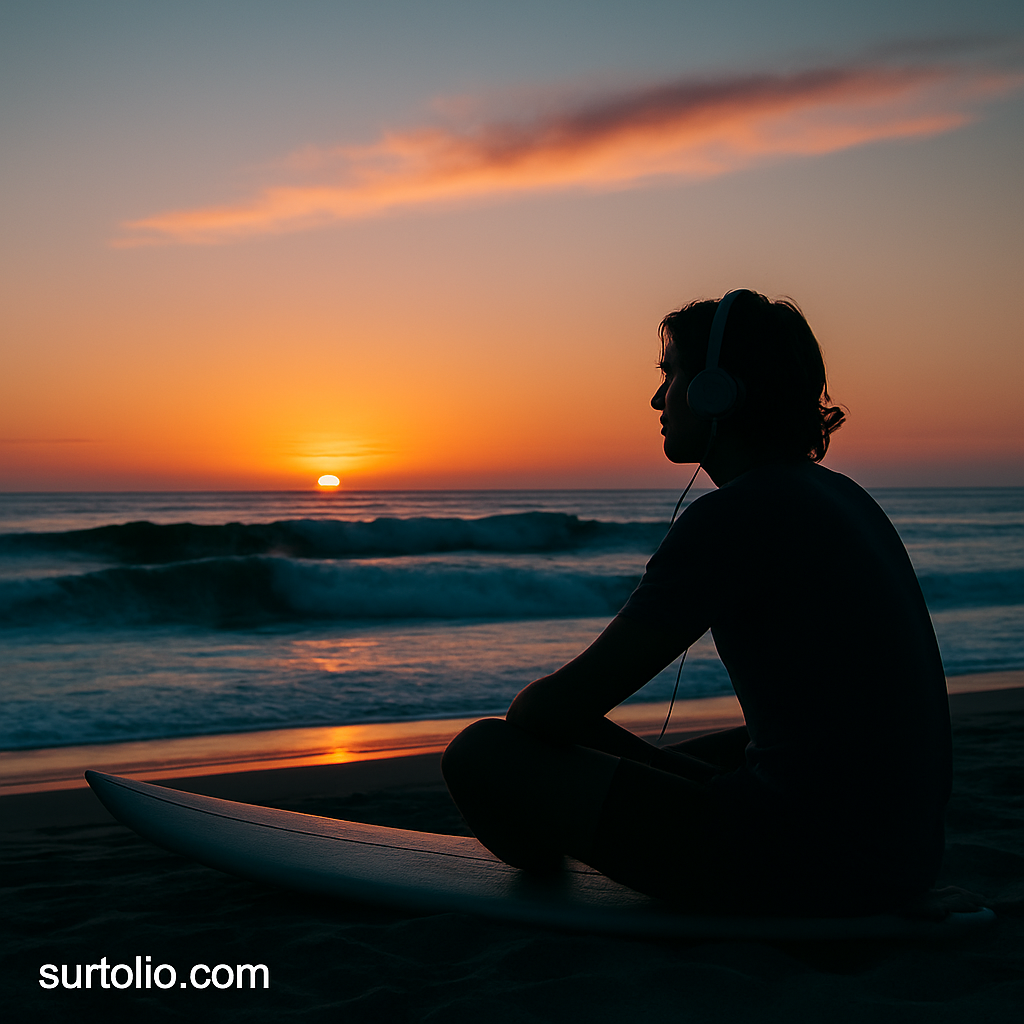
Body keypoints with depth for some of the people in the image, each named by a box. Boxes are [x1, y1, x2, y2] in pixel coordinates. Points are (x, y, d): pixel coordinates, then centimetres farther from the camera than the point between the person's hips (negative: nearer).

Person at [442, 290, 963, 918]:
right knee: (657, 765, 36)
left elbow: (568, 704, -14)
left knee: (481, 754, -7)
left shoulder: (734, 516, -16)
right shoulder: (841, 497, 13)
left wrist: (516, 724, 9)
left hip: (803, 864, -10)